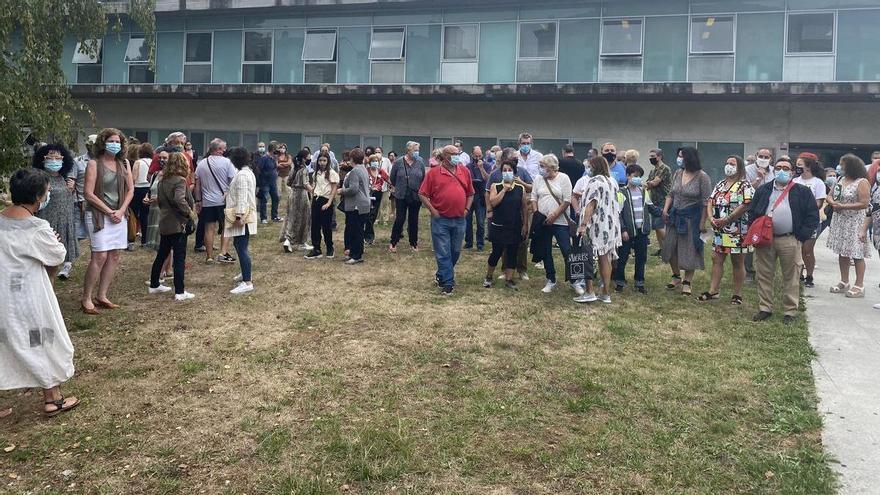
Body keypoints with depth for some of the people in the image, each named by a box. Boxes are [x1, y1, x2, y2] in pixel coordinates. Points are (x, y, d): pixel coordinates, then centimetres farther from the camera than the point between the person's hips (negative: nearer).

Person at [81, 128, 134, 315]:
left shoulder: (123, 163, 9)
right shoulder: (94, 163, -6)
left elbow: (130, 189, 10)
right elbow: (89, 194, -10)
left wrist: (121, 210, -4)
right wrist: (109, 212, -12)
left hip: (119, 215, 6)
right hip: (99, 214, -6)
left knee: (114, 256, 6)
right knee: (100, 256, -11)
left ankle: (102, 296, 16)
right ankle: (86, 298, -1)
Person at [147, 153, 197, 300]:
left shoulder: (163, 180, 10)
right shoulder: (180, 180, -15)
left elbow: (160, 200, 17)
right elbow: (179, 199, -29)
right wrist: (190, 213, -19)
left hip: (164, 224, 8)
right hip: (178, 224, -8)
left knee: (161, 255, 20)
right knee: (179, 258, -3)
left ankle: (154, 285, 31)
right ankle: (180, 292, 0)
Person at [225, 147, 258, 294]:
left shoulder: (241, 175, -17)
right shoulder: (248, 172, 16)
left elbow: (242, 198, -23)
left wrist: (239, 216, -24)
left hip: (242, 216, -11)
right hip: (245, 214, 11)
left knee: (242, 248, -11)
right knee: (239, 244, 23)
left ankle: (247, 283, -12)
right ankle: (245, 273, 36)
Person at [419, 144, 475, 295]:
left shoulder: (465, 171, 7)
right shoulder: (433, 173, -4)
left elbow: (470, 193, 16)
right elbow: (422, 194, -2)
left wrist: (466, 209, 5)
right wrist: (433, 210, -8)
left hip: (459, 220, 4)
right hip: (440, 220, -4)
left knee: (455, 252, 14)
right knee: (443, 253, -2)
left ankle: (441, 275, 34)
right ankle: (447, 283, 4)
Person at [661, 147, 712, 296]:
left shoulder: (702, 177, -14)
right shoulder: (678, 173, 3)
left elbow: (706, 202, -14)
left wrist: (702, 222, -15)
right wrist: (665, 209, -1)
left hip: (692, 217, -6)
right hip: (675, 216, 6)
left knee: (690, 250, 3)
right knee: (671, 247, 10)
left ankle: (687, 282, 15)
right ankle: (676, 277, 28)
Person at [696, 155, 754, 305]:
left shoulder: (745, 186, -8)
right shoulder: (720, 185, 14)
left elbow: (745, 206, -19)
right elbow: (711, 202, 12)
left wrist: (726, 220, -19)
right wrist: (711, 217, -7)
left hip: (737, 231, -7)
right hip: (720, 231, 7)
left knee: (737, 262, 2)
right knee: (716, 259, 7)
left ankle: (737, 294, 11)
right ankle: (713, 291, 14)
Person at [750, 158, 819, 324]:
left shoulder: (802, 192, 4)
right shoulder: (762, 190, 11)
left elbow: (812, 215, 2)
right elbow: (752, 212, 12)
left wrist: (801, 235, -6)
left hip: (789, 241, -2)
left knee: (791, 277, 3)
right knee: (763, 276, 7)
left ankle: (790, 311, 12)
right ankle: (765, 309, 17)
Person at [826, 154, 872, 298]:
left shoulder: (862, 182, -11)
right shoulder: (841, 180, 11)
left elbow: (864, 204, -17)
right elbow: (830, 197, 15)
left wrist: (843, 206, -19)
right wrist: (833, 203, -8)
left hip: (855, 223, -7)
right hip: (840, 221, 7)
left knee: (856, 254, -3)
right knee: (842, 252, 12)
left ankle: (859, 286, 4)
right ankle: (844, 283, 22)